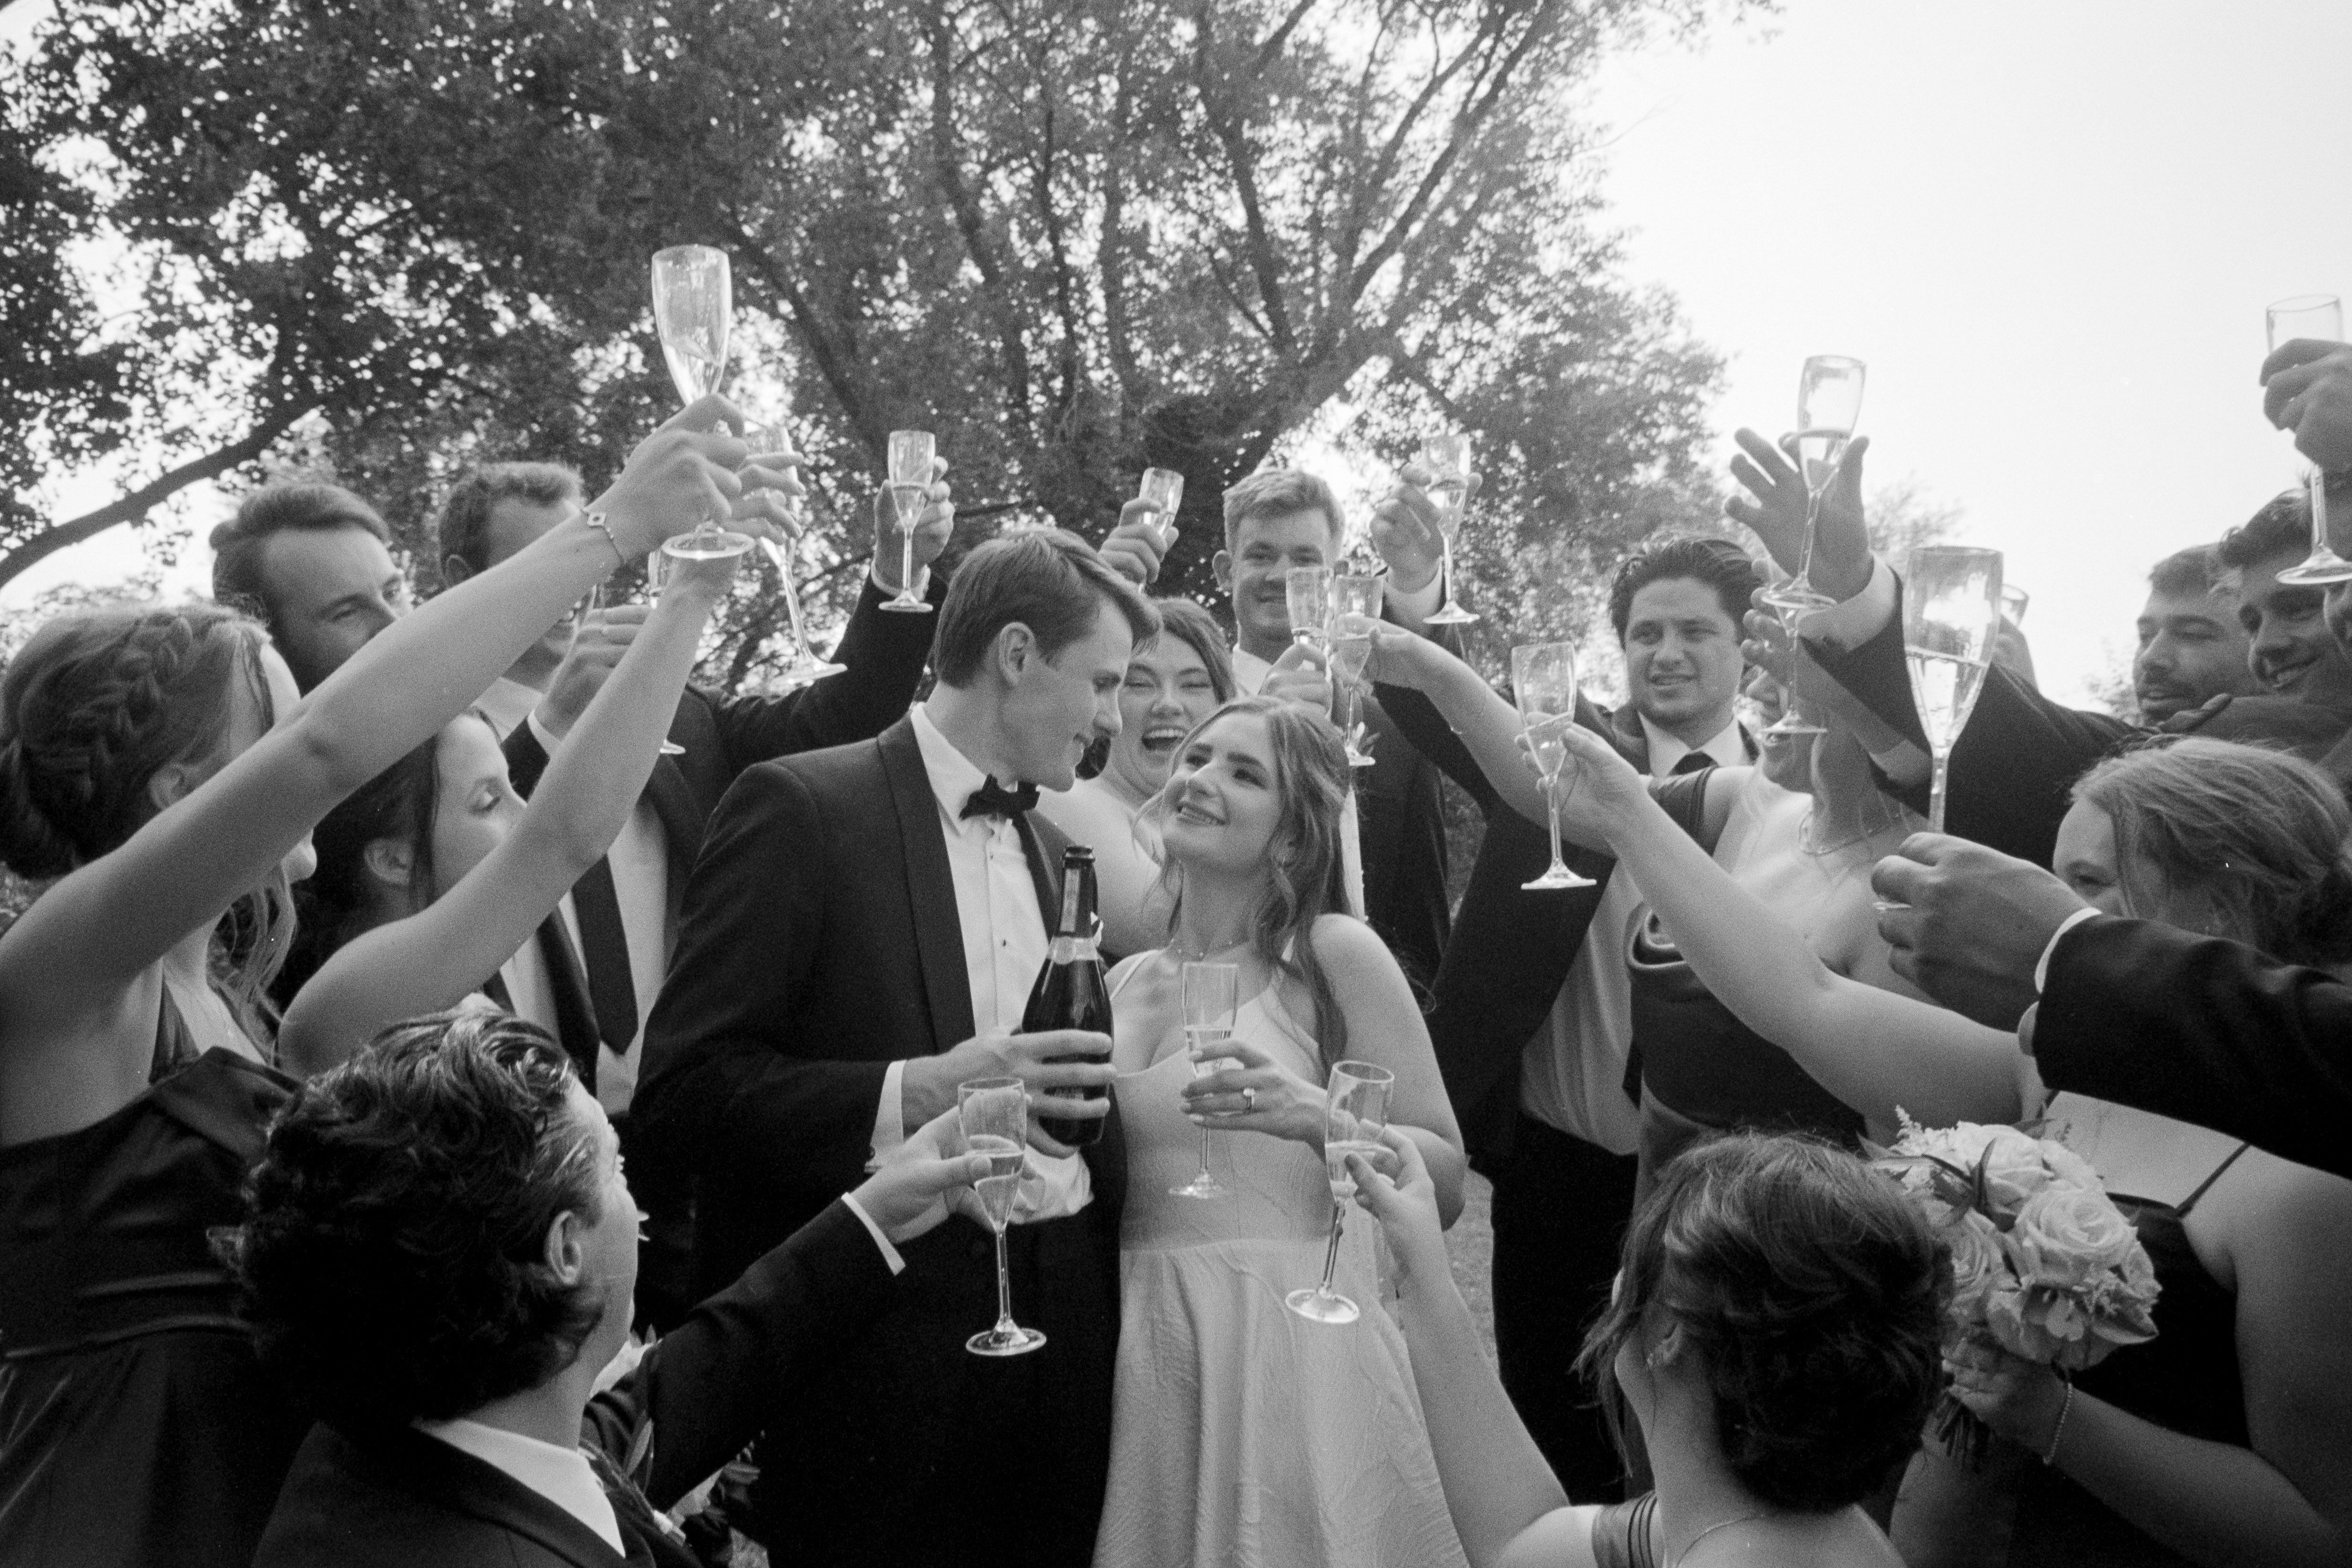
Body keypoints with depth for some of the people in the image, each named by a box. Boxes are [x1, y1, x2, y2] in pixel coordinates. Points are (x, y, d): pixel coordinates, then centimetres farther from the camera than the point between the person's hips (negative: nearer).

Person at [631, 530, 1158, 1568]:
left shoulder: (1052, 848, 15)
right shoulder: (802, 809, -8)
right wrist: (912, 1096, -24)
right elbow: (681, 1090, -13)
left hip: (1062, 1354, 6)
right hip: (871, 1359, -6)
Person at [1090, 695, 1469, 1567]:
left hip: (1291, 1354, -4)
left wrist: (1312, 1115, -22)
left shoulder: (1333, 954, -5)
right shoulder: (1124, 982, 10)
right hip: (1143, 1359, 4)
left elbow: (1446, 1182, -8)